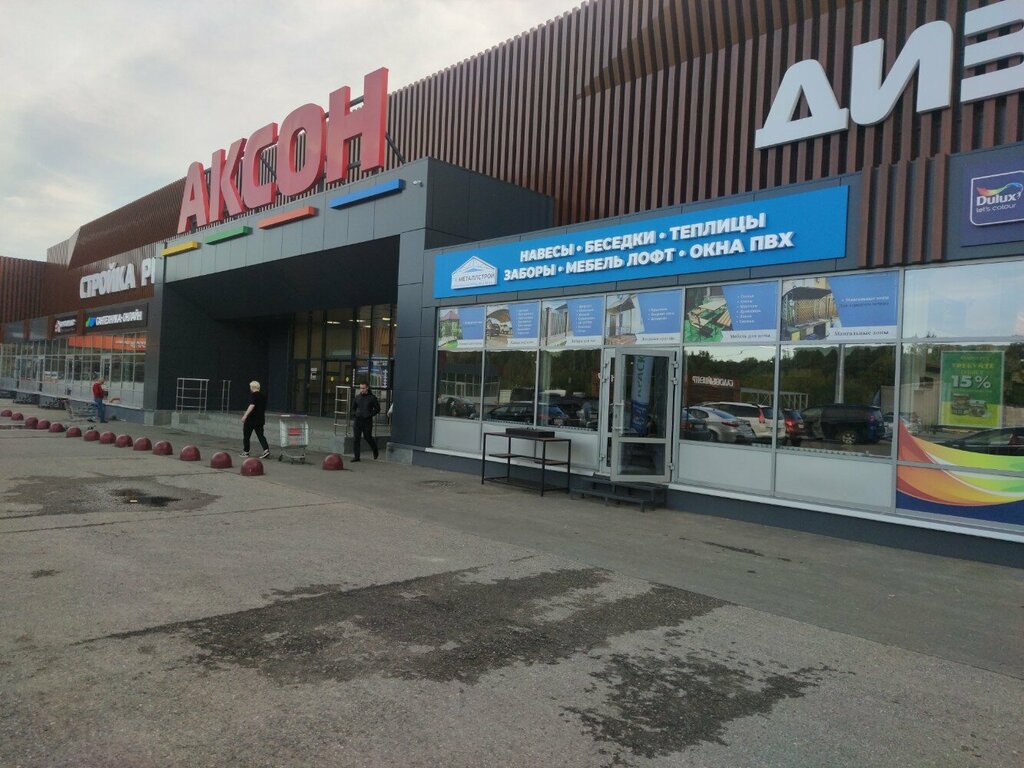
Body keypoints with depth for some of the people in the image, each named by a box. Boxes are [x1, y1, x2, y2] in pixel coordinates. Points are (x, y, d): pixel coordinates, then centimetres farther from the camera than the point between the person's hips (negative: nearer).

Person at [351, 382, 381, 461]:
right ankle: (356, 456, 3)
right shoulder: (357, 397, 7)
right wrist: (354, 415, 3)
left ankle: (375, 451, 30)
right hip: (358, 420, 3)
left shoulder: (372, 397, -3)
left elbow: (377, 409, 1)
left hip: (367, 421, -3)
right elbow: (353, 408, 19)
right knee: (356, 438, -1)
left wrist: (370, 415, -10)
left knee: (368, 437, 3)